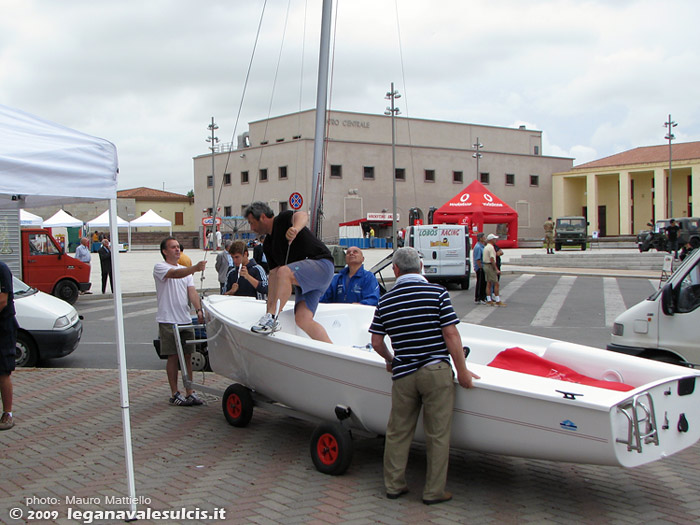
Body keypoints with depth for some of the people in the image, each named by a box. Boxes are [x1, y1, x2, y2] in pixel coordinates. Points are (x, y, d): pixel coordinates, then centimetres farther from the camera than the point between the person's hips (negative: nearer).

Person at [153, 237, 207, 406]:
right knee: (173, 357, -1)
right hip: (168, 320, -6)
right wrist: (195, 268, -42)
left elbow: (192, 291, 3)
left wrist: (199, 310, -13)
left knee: (187, 356, 8)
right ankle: (175, 394, 7)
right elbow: (175, 274, -26)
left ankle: (190, 392, 14)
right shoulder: (159, 267, -4)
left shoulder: (186, 270, 16)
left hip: (186, 320, 6)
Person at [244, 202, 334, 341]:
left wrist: (295, 228, -49)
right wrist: (270, 306, 9)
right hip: (304, 280, 9)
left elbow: (303, 215, -27)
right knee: (302, 319, -12)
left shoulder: (283, 219, -3)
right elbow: (273, 277, 16)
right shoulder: (267, 245, 18)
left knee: (283, 272, -34)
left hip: (321, 263, -9)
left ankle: (272, 319, -33)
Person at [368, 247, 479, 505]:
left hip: (403, 374, 3)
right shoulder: (437, 292, -7)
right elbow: (451, 335, -10)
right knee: (437, 434, 7)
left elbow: (376, 342, 9)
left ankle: (394, 485, 25)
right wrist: (462, 371, -2)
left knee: (397, 432, 15)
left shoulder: (385, 301, 4)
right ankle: (434, 491, 15)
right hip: (437, 372, -3)